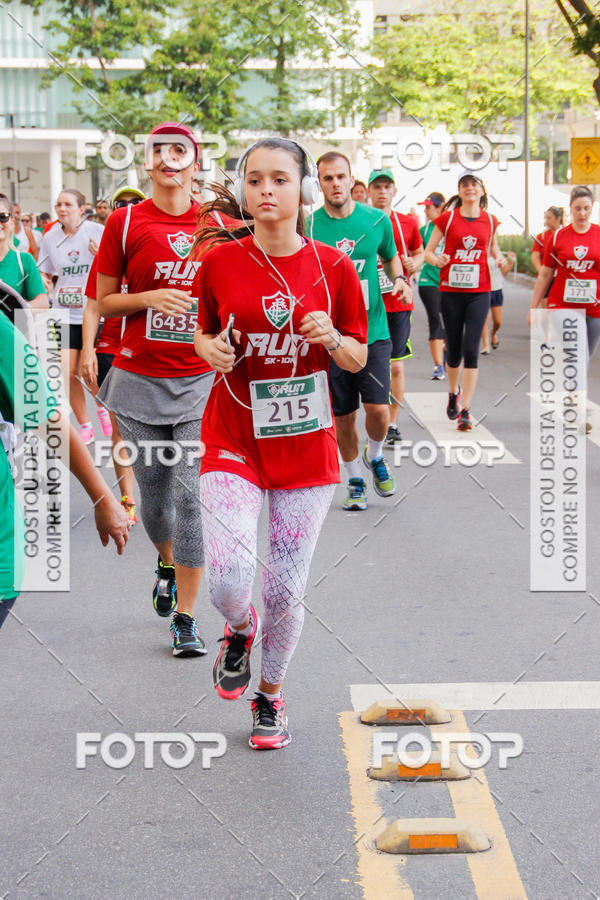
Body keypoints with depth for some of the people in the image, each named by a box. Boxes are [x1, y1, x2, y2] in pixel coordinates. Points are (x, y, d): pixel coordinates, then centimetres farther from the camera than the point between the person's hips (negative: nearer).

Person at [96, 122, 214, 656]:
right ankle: (167, 562, 45)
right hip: (140, 378, 0)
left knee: (192, 495, -8)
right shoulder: (126, 222, 0)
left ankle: (185, 618, 1)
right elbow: (102, 302, 3)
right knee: (153, 490, 12)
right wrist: (149, 298, -14)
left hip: (201, 381, 0)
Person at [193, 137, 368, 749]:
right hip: (233, 442, 0)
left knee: (285, 591, 5)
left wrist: (332, 338, -15)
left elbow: (357, 359, 6)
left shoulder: (332, 266, -2)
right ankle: (239, 630, 22)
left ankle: (270, 694, 31)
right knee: (228, 582, -16)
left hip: (305, 443, 1)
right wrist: (213, 350, -8)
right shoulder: (221, 260, -2)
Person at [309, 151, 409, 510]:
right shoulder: (309, 227, -4)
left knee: (378, 409, -9)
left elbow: (391, 256, 19)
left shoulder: (377, 220, 1)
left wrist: (399, 278, -1)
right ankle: (355, 480, 28)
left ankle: (375, 456, 24)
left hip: (373, 331, 0)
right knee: (344, 417, 6)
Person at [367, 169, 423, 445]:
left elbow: (419, 252, 21)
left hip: (399, 304, 1)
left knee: (396, 366, 2)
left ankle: (392, 424, 12)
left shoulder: (407, 223, 6)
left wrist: (413, 263, -2)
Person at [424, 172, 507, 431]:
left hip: (479, 292, 0)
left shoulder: (489, 220, 6)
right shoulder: (447, 218, 0)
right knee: (454, 349, 8)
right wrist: (438, 260, -18)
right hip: (451, 290, 0)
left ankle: (465, 410, -8)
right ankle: (454, 392, 37)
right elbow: (428, 251, 3)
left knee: (471, 350, -9)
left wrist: (499, 258, 2)